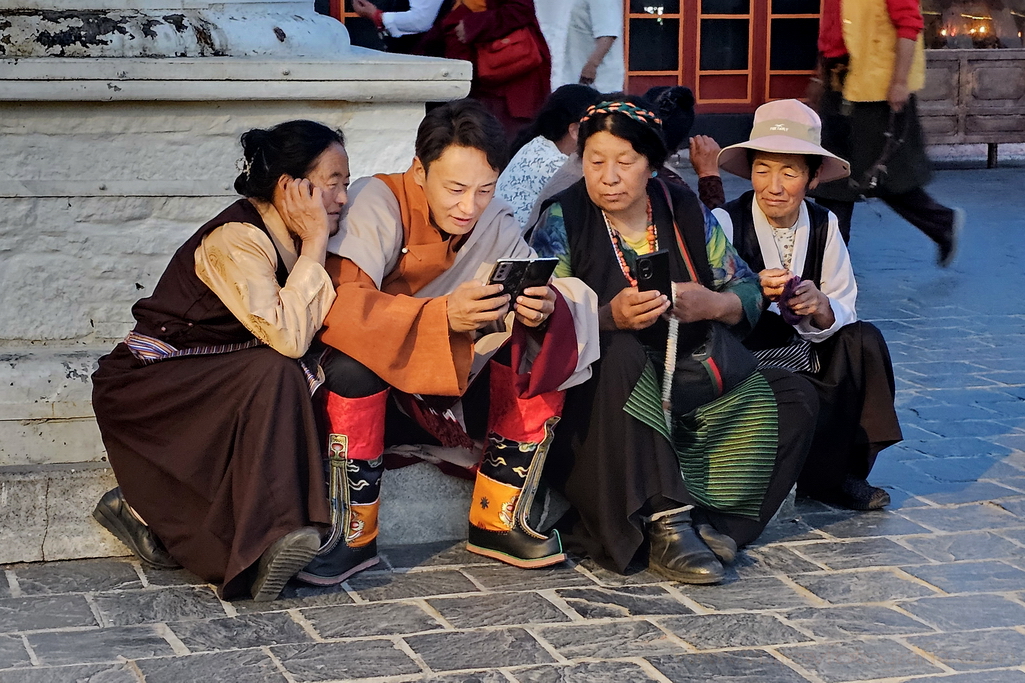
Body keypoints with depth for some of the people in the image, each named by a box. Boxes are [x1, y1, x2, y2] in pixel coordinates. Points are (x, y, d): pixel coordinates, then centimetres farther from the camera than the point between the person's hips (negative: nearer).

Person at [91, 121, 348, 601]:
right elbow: (288, 337, -31)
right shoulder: (235, 241, -21)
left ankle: (153, 512, -13)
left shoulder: (286, 237, 6)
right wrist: (315, 244, -24)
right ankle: (266, 539, -30)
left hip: (208, 388, 9)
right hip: (145, 385, -9)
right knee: (273, 377, -30)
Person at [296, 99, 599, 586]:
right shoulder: (379, 202, -18)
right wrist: (444, 314, -45)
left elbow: (541, 295, -8)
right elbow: (337, 304, -32)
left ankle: (497, 520, -8)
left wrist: (542, 310, -34)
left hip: (449, 396, 5)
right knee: (353, 363, -35)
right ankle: (355, 534, -21)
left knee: (548, 348, -15)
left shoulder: (495, 225, -2)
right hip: (373, 386, -4)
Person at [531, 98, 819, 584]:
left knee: (794, 399, -13)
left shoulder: (685, 211, 8)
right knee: (619, 352, -36)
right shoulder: (563, 220, -2)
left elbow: (749, 293, 9)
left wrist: (711, 304, -13)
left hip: (692, 382, 4)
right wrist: (610, 318, -27)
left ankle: (705, 520, -24)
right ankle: (665, 522, -41)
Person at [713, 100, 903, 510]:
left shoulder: (823, 226, 1)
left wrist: (820, 308, -25)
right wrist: (753, 295, -36)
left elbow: (845, 313, -2)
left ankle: (841, 474, -7)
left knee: (864, 340, -21)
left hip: (806, 361, 5)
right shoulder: (726, 223, -12)